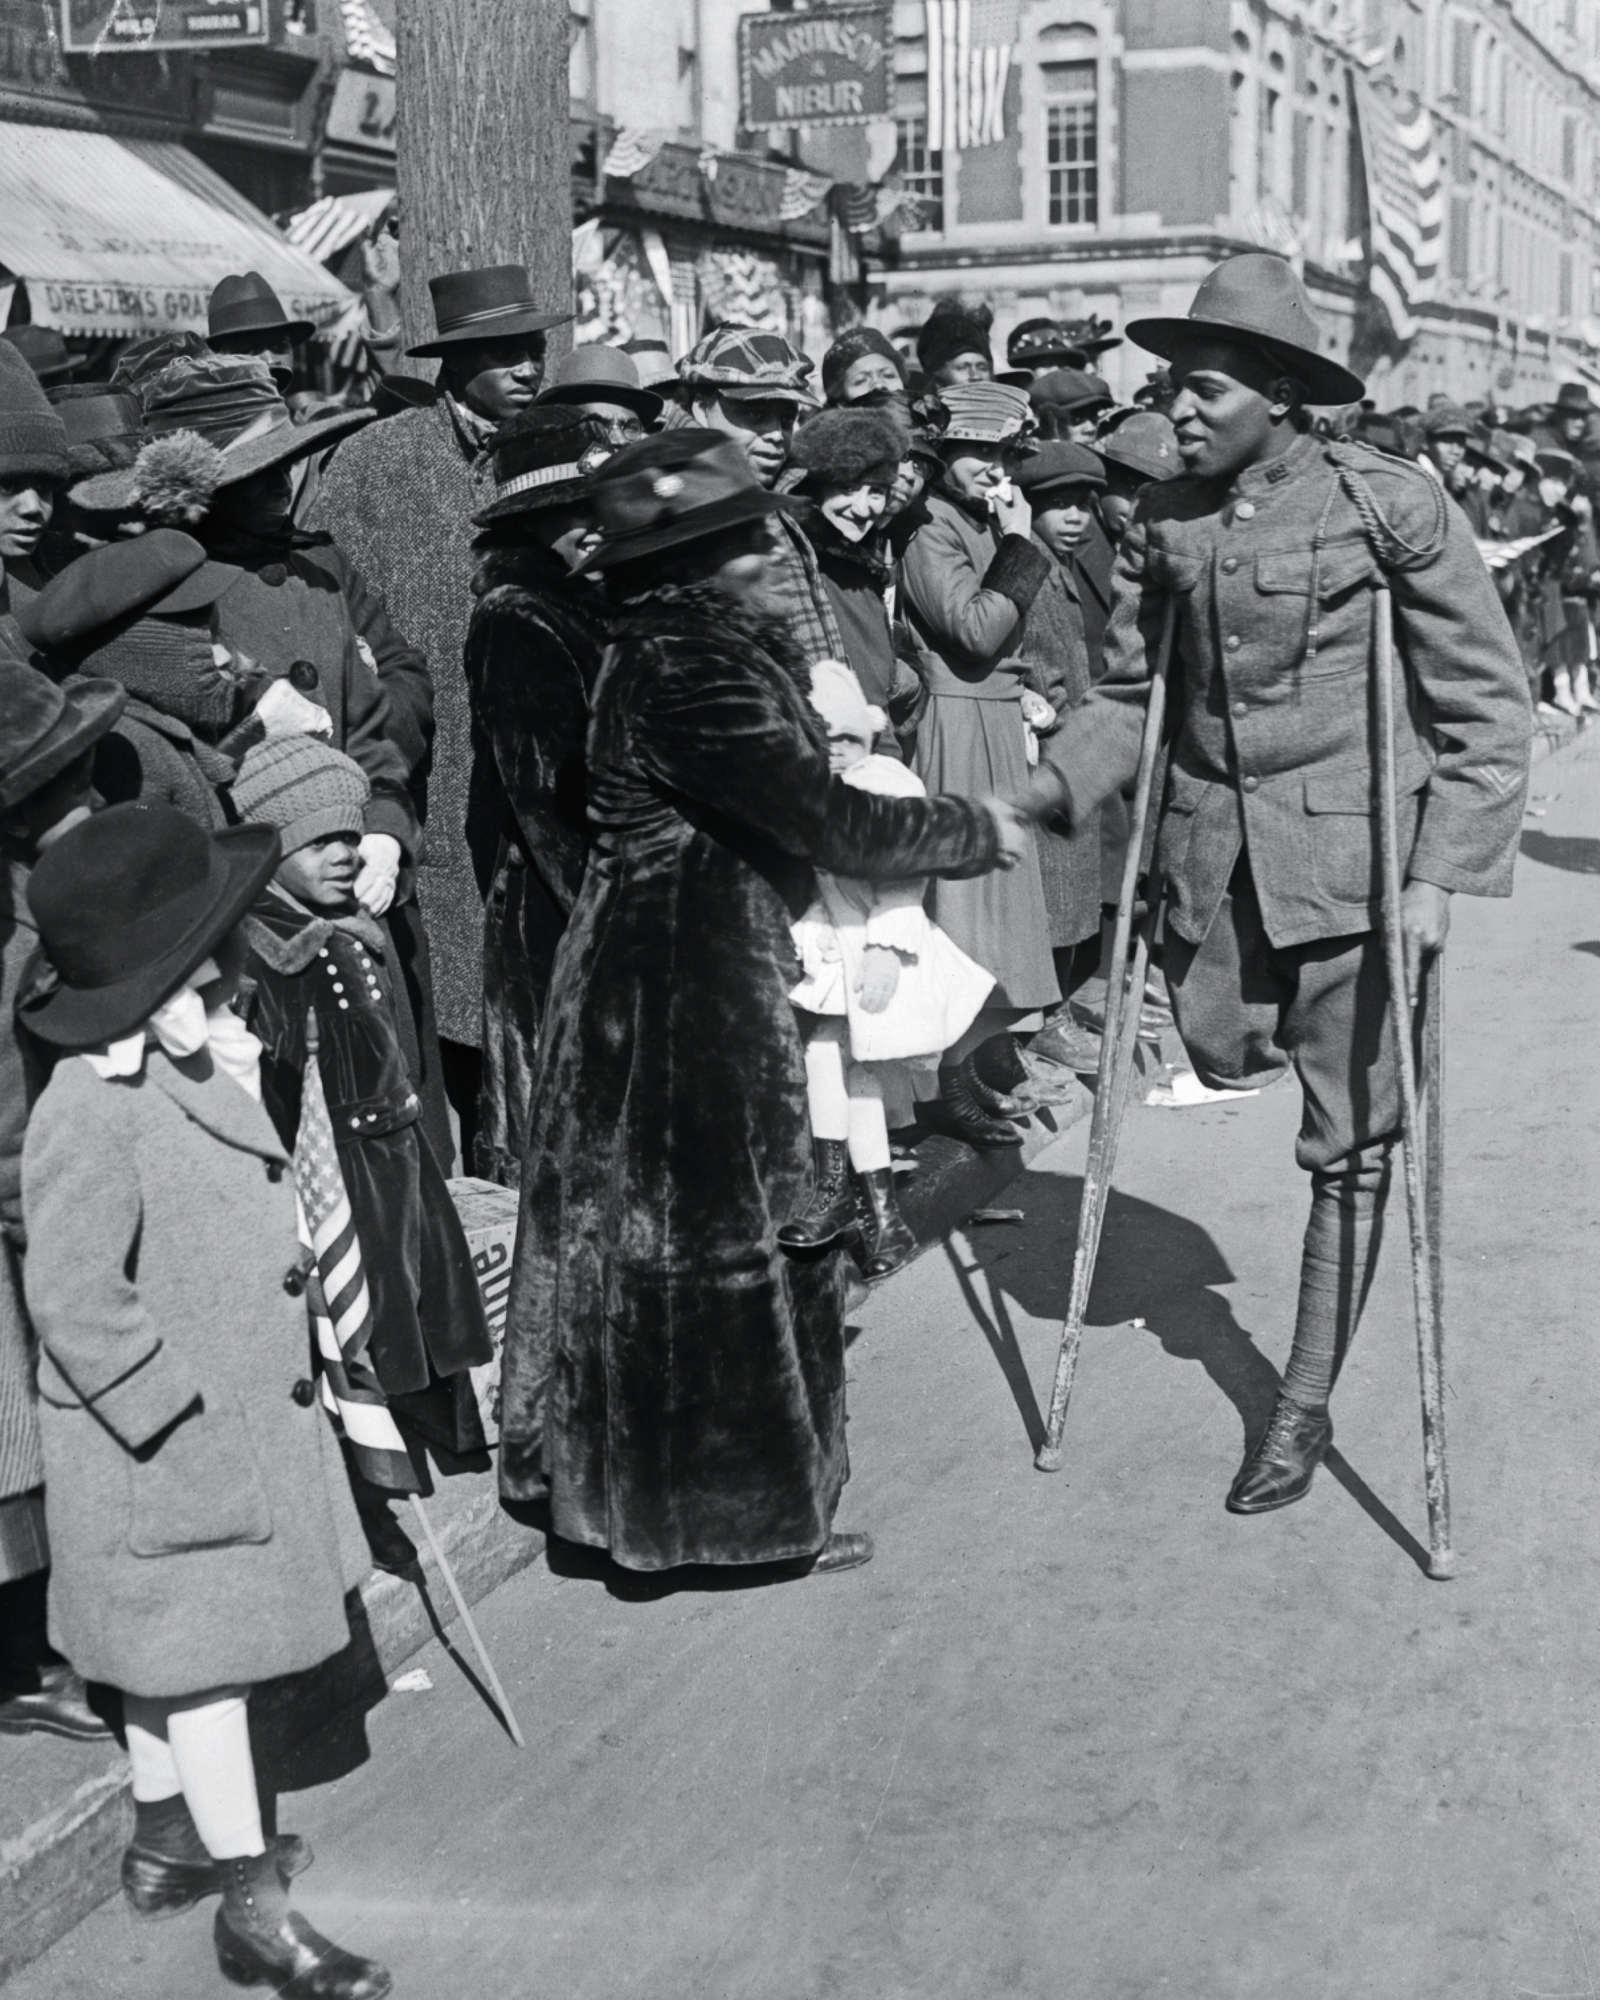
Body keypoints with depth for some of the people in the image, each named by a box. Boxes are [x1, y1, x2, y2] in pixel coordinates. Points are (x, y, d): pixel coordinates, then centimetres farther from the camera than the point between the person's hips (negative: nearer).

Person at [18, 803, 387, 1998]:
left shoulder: (210, 1067, 3)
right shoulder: (88, 1115, -25)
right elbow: (77, 1304, -23)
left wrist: (280, 1389, 14)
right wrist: (187, 1414, -21)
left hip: (242, 1421, 8)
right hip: (161, 1450, -8)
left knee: (171, 1655, 21)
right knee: (200, 1656, 2)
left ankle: (166, 1843, 37)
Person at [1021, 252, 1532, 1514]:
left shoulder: (1387, 505, -10)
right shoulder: (1166, 524, 3)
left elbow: (1487, 698, -8)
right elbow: (1131, 691, 12)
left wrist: (1444, 872, -16)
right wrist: (1053, 789, -6)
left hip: (1351, 856, -4)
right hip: (1211, 853, 4)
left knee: (1349, 1140, 2)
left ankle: (1308, 1406, 14)